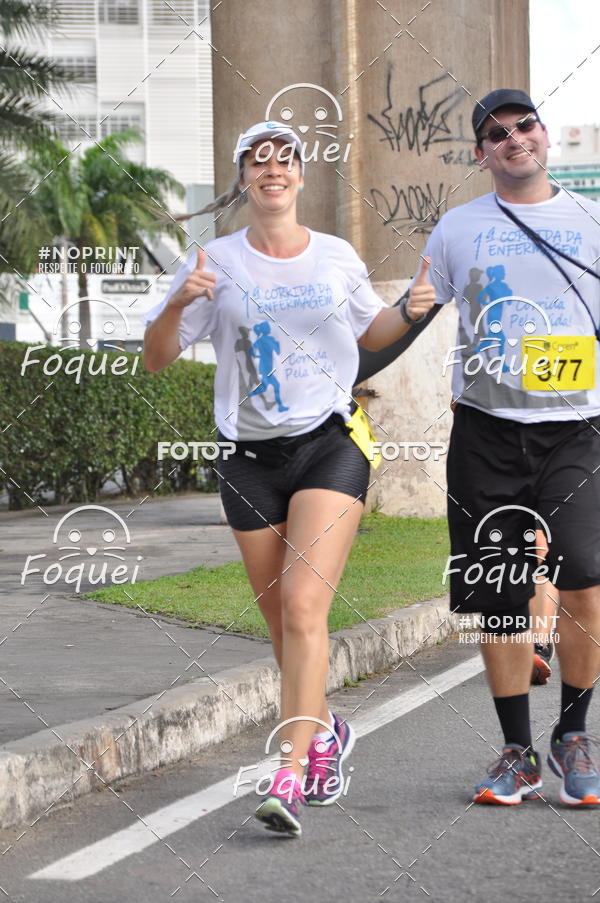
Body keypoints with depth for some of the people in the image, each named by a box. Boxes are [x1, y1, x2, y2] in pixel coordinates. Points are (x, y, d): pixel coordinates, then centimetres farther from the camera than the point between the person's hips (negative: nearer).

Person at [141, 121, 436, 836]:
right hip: (252, 458, 2)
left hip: (330, 448, -1)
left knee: (303, 607, -17)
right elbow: (156, 359, 1)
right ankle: (324, 729, 35)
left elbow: (370, 332, 23)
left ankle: (290, 775, -20)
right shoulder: (216, 263, 2)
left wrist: (408, 311, 1)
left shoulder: (337, 258, 6)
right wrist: (179, 303, -18)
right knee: (280, 620, 9)